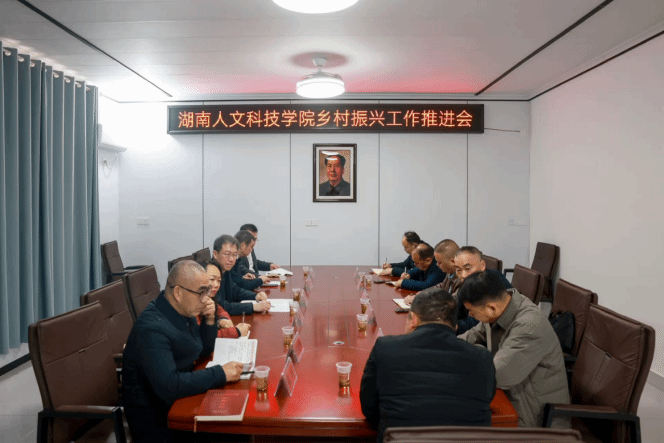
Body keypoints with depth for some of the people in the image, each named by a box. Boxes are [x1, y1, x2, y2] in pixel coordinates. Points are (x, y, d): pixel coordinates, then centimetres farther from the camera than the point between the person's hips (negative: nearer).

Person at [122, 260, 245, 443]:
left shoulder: (184, 310, -1)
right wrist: (221, 374, -29)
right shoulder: (153, 328, -27)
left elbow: (204, 351, 12)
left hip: (178, 401, 8)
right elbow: (168, 386, -34)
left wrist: (209, 320, -6)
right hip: (156, 420, -8)